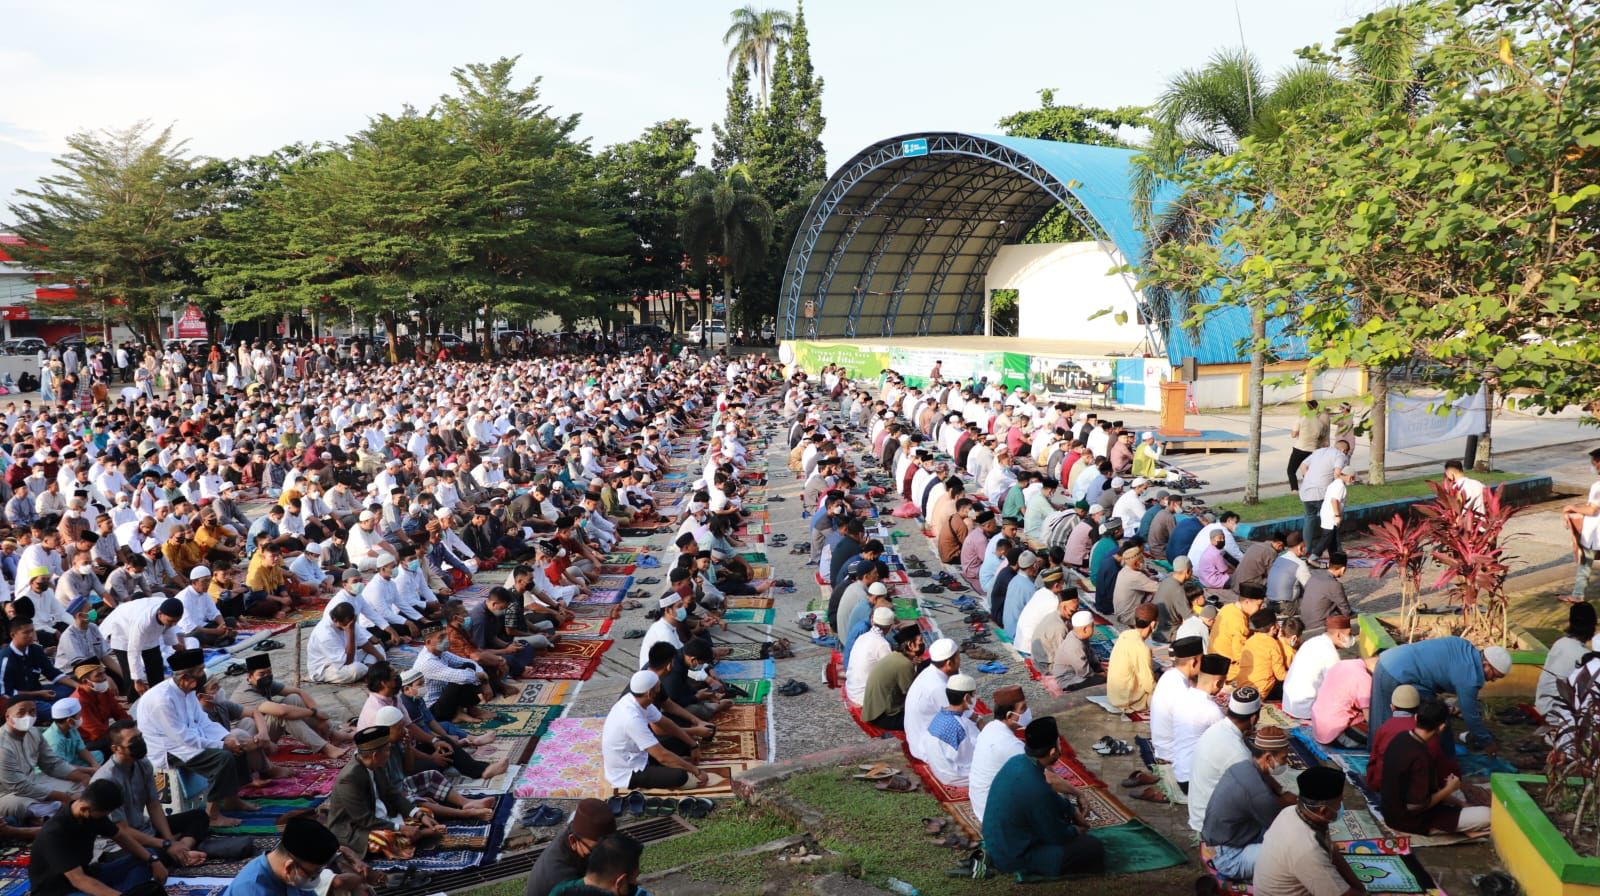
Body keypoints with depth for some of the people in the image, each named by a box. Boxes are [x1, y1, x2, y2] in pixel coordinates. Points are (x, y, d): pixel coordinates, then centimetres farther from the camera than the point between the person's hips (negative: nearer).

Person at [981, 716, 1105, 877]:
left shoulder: (1017, 761, -6)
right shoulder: (1037, 790, -33)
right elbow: (1057, 835, -16)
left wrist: (1073, 810, 18)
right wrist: (1076, 831, 4)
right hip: (1014, 858, -9)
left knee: (1060, 808, 23)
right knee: (1094, 848, -9)